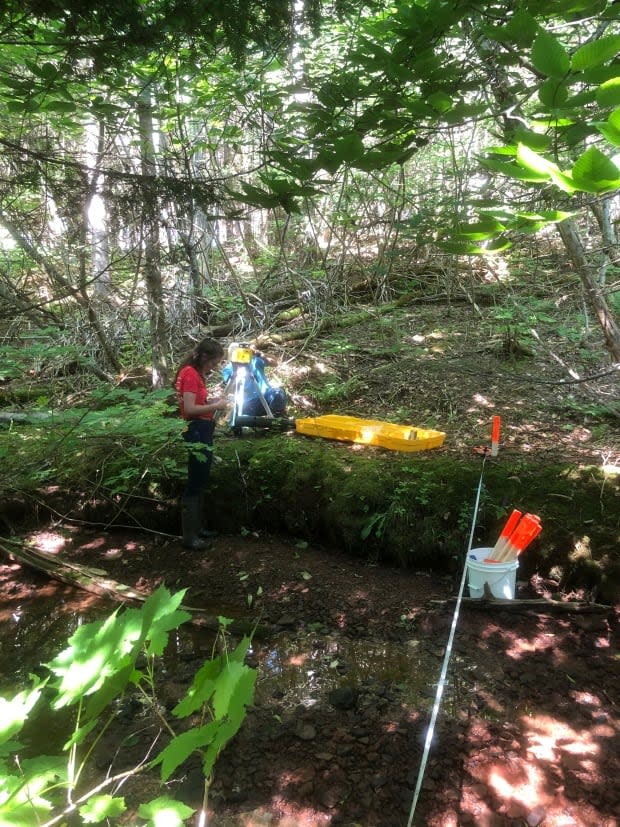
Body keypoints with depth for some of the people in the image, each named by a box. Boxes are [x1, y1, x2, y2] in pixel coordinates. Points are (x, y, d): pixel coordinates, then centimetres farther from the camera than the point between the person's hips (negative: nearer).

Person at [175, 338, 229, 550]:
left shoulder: (195, 373, 16)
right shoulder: (190, 374, -14)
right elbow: (190, 409, -21)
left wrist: (212, 400, 7)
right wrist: (216, 406, -12)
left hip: (202, 431, 11)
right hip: (197, 431, -11)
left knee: (200, 483, 17)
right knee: (194, 485, -5)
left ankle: (197, 528, 27)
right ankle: (189, 537, 2)